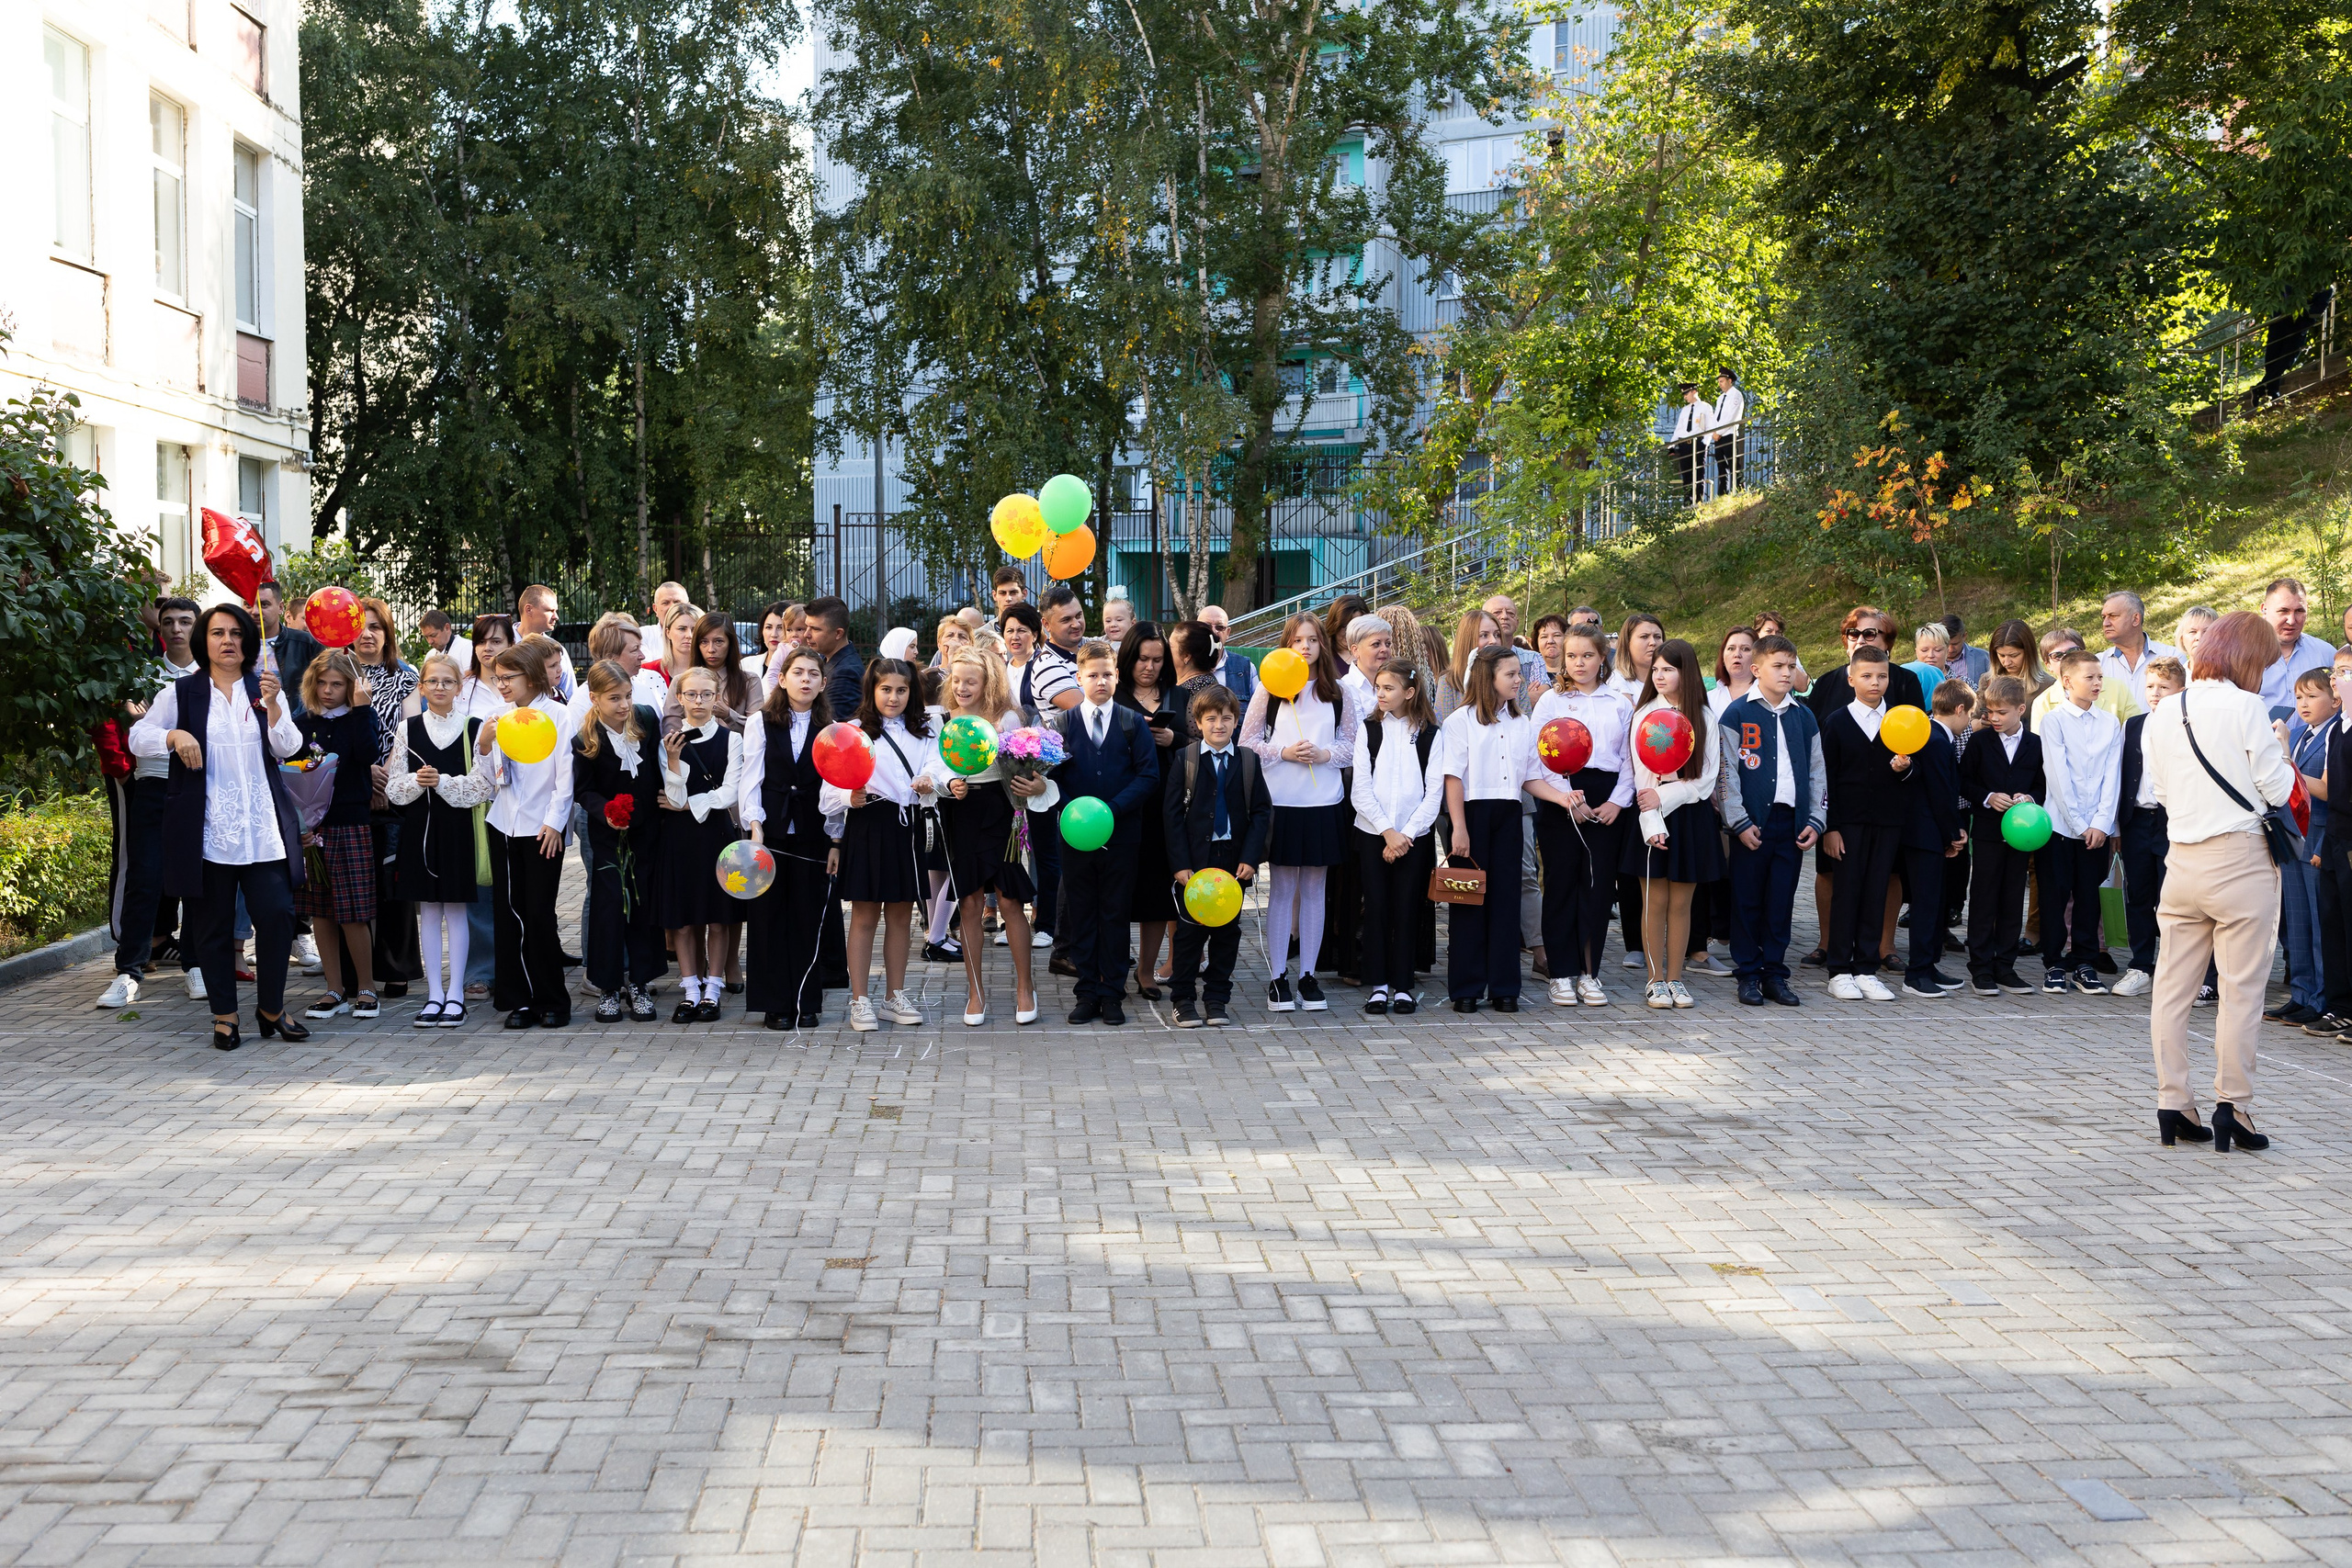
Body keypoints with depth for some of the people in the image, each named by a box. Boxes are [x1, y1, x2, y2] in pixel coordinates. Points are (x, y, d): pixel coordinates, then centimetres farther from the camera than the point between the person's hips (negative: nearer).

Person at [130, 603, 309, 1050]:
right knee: (212, 925, 4)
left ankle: (271, 1008, 10)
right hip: (205, 832, -1)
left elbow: (288, 748, 1)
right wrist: (174, 735, -15)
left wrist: (272, 706, -16)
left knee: (277, 914, -6)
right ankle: (224, 1016, 14)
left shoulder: (265, 689, 10)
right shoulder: (182, 693, 6)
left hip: (263, 829, 1)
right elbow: (137, 737, 4)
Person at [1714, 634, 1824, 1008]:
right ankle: (1748, 974, 10)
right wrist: (1739, 822, -11)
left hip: (1792, 823, 3)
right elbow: (1726, 773, -5)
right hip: (1752, 823, -3)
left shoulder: (1804, 718, 12)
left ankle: (1775, 973, 15)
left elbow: (1817, 772, 14)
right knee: (1747, 901, 2)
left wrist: (1816, 820, 4)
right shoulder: (1737, 714, -1)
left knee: (1781, 903, 6)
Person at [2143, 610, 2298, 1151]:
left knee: (2172, 987, 9)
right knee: (2241, 990, 0)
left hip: (2182, 860, 6)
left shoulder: (2161, 715, 9)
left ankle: (2172, 1105, 11)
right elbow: (2278, 791, -7)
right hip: (2240, 859, -5)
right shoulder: (2246, 707, -9)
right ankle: (2232, 1107, -1)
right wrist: (2283, 757, 12)